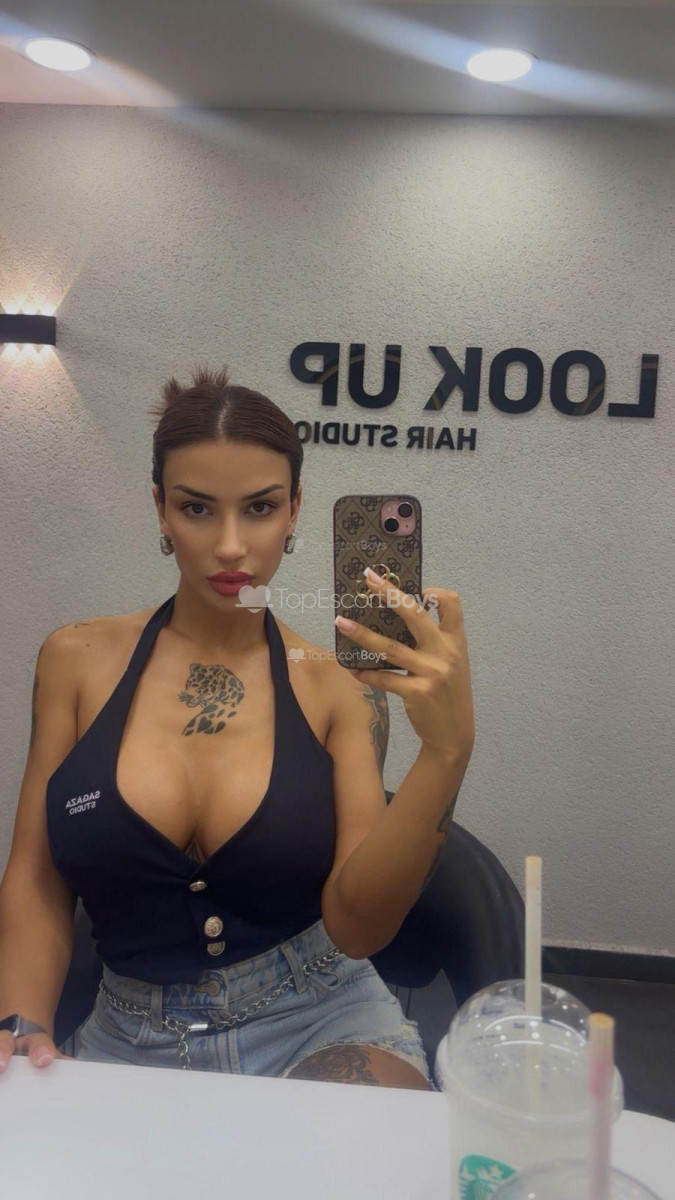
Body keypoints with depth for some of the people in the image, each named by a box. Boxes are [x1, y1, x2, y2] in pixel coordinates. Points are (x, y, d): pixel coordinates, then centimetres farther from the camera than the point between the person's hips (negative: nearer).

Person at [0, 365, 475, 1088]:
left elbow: (356, 925, -12)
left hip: (322, 1027, 0)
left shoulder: (338, 684, -5)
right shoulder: (78, 661, 0)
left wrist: (446, 753, -25)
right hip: (127, 1043, 1)